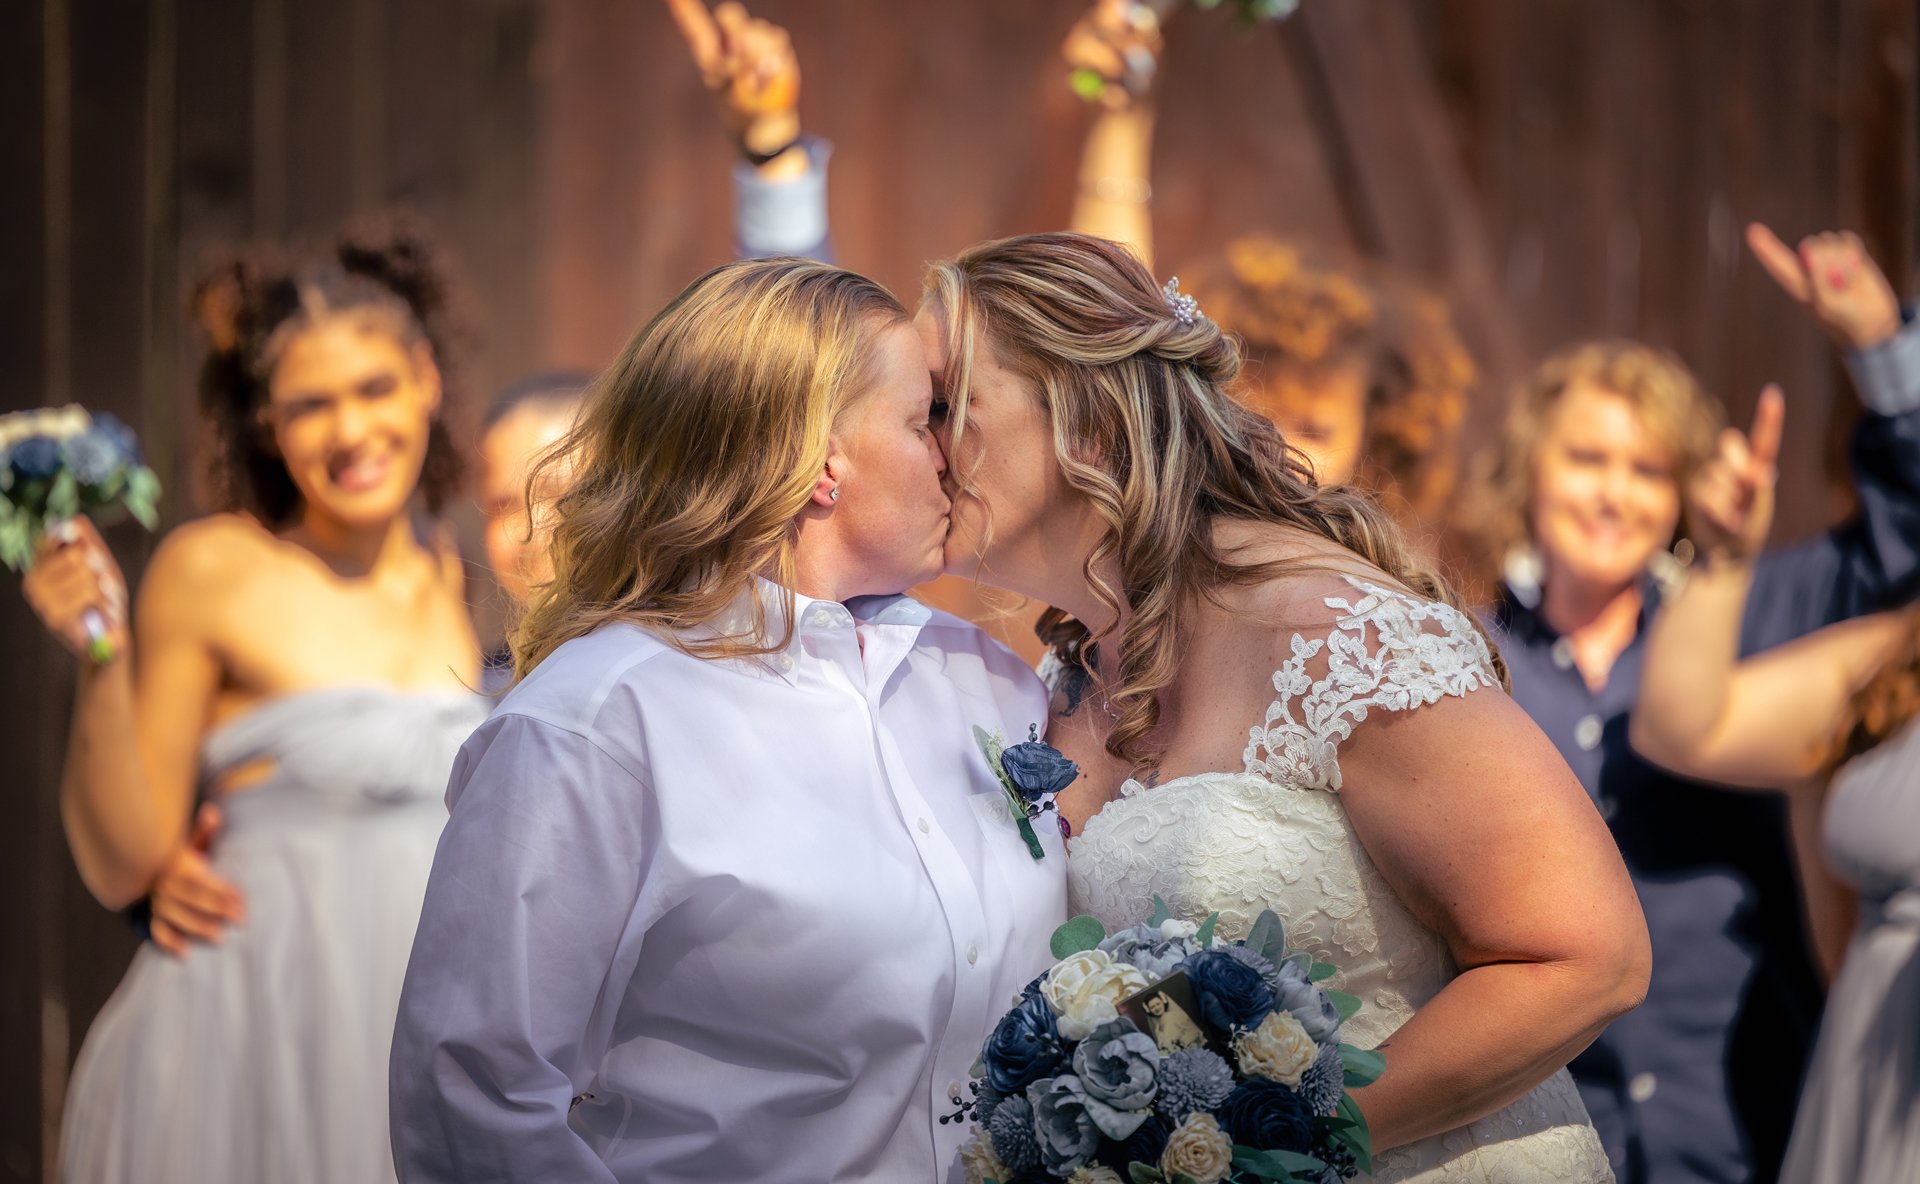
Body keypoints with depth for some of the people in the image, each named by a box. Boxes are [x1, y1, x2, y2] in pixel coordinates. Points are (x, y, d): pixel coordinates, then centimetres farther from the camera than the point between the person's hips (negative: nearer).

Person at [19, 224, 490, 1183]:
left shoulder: (444, 573, 8)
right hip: (255, 1056, -5)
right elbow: (121, 865, -7)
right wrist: (101, 659, -17)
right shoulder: (212, 569, -7)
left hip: (429, 1049, 5)